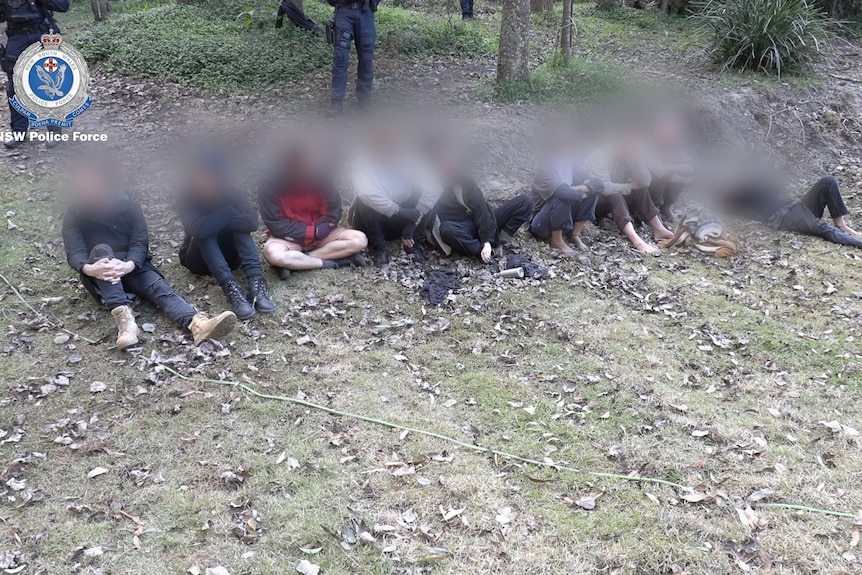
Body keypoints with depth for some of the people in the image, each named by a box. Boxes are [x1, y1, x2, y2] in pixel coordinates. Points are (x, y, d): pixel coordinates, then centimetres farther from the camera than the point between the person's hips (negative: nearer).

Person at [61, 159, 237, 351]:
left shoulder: (129, 207, 2)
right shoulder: (74, 216, 1)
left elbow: (140, 243, -10)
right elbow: (74, 252, -14)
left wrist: (128, 265, -33)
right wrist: (88, 268, -39)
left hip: (132, 267, 1)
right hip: (100, 275, -1)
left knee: (159, 286, -28)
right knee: (101, 250, -33)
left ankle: (198, 324, -59)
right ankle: (123, 317, -51)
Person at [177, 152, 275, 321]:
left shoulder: (231, 193, -13)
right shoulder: (188, 197, -19)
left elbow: (252, 221, -33)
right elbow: (198, 229, -40)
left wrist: (214, 223, -30)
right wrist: (228, 214, -29)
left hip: (227, 255, 2)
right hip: (199, 260, -2)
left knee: (241, 224, -26)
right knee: (205, 233, -32)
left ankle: (256, 284, -42)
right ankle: (231, 289, -47)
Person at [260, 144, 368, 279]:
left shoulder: (322, 179, -11)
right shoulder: (272, 185, -18)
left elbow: (332, 217, -8)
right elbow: (277, 226, -18)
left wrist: (314, 233, -19)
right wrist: (313, 231, -19)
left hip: (319, 236, 4)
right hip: (289, 239, -4)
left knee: (359, 239, -18)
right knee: (272, 253, -37)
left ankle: (292, 262, -20)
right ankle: (330, 263, -21)